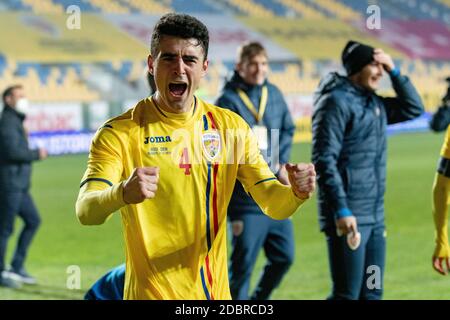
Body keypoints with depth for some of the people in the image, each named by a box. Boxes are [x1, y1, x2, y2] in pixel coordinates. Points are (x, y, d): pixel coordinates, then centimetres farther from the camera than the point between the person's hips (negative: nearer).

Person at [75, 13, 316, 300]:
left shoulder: (230, 126, 0)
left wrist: (296, 193, -25)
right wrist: (123, 193, -43)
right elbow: (85, 212, -22)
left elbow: (274, 205, -2)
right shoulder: (119, 133, -11)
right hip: (150, 293, -4)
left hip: (215, 291, 4)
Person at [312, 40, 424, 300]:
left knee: (372, 292, 10)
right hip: (348, 217, -8)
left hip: (376, 217, 9)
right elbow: (324, 161, -17)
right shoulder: (336, 102, -11)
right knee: (347, 294, -7)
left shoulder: (374, 103, 14)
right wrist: (341, 210, -22)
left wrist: (394, 71, 8)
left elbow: (414, 109, 21)